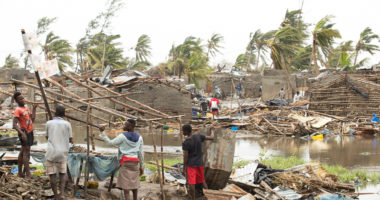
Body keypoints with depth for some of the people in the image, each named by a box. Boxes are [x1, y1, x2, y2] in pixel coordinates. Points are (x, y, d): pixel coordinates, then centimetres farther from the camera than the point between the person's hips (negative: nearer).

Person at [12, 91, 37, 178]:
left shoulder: (26, 107, 14)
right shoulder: (17, 110, -13)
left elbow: (32, 119, 15)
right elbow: (14, 125, -21)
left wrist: (34, 109, 11)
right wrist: (22, 133, -32)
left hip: (30, 132, 9)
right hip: (24, 132, -9)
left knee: (23, 152, 13)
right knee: (26, 152, -11)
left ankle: (20, 172, 20)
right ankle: (28, 174, -13)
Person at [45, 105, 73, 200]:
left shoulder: (49, 123, -1)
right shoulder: (67, 124, -2)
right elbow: (70, 140, 6)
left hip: (51, 153, -1)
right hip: (63, 154, 1)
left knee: (52, 174, 9)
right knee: (63, 173, 18)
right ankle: (62, 192, -2)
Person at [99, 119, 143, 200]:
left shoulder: (123, 136, -8)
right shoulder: (139, 138, 6)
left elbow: (110, 142, -3)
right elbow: (141, 153, 8)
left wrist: (102, 132, 1)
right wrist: (141, 167, 14)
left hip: (125, 162, -5)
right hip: (135, 162, 5)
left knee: (125, 183, -6)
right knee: (134, 181, 13)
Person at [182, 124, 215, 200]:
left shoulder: (185, 143, -17)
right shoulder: (198, 136, -6)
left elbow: (185, 157, -15)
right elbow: (211, 137, 1)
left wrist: (184, 169, -7)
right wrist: (212, 130, 21)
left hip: (191, 164, -5)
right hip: (200, 163, 5)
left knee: (191, 182, -2)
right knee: (202, 180, 15)